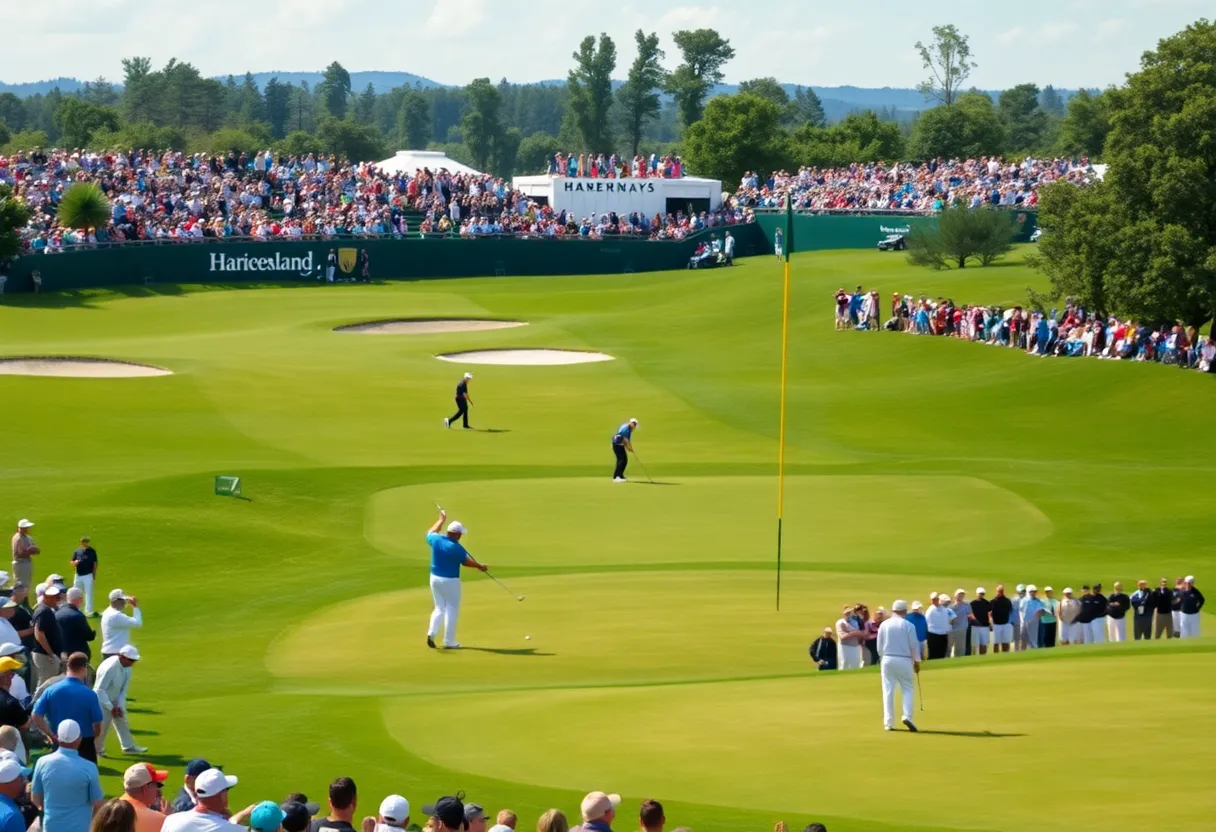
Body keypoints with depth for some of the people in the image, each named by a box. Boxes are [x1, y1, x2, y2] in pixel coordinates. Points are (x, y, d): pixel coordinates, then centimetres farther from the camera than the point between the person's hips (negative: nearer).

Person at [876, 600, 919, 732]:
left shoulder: (884, 625, 1)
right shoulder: (908, 625, -7)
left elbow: (879, 646, 6)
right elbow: (914, 645, -3)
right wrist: (917, 662, 8)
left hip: (888, 660, 2)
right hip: (904, 660, -2)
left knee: (888, 691, 5)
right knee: (907, 689, 7)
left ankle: (889, 722, 3)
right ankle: (907, 715, -13)